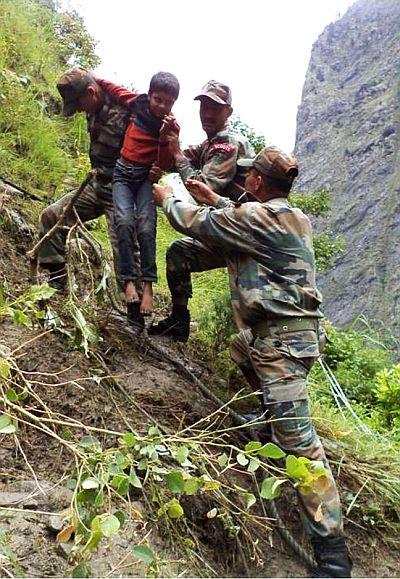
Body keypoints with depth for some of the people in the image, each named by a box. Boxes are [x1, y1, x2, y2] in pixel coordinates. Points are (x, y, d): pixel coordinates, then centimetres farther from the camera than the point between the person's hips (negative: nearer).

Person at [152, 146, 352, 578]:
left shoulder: (259, 216, -17)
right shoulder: (289, 215, 11)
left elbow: (199, 224, -5)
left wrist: (168, 199, 15)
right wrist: (213, 199, 30)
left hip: (283, 337, -10)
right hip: (272, 329, 10)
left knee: (295, 435, -11)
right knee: (240, 351, 37)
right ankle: (272, 418, 46)